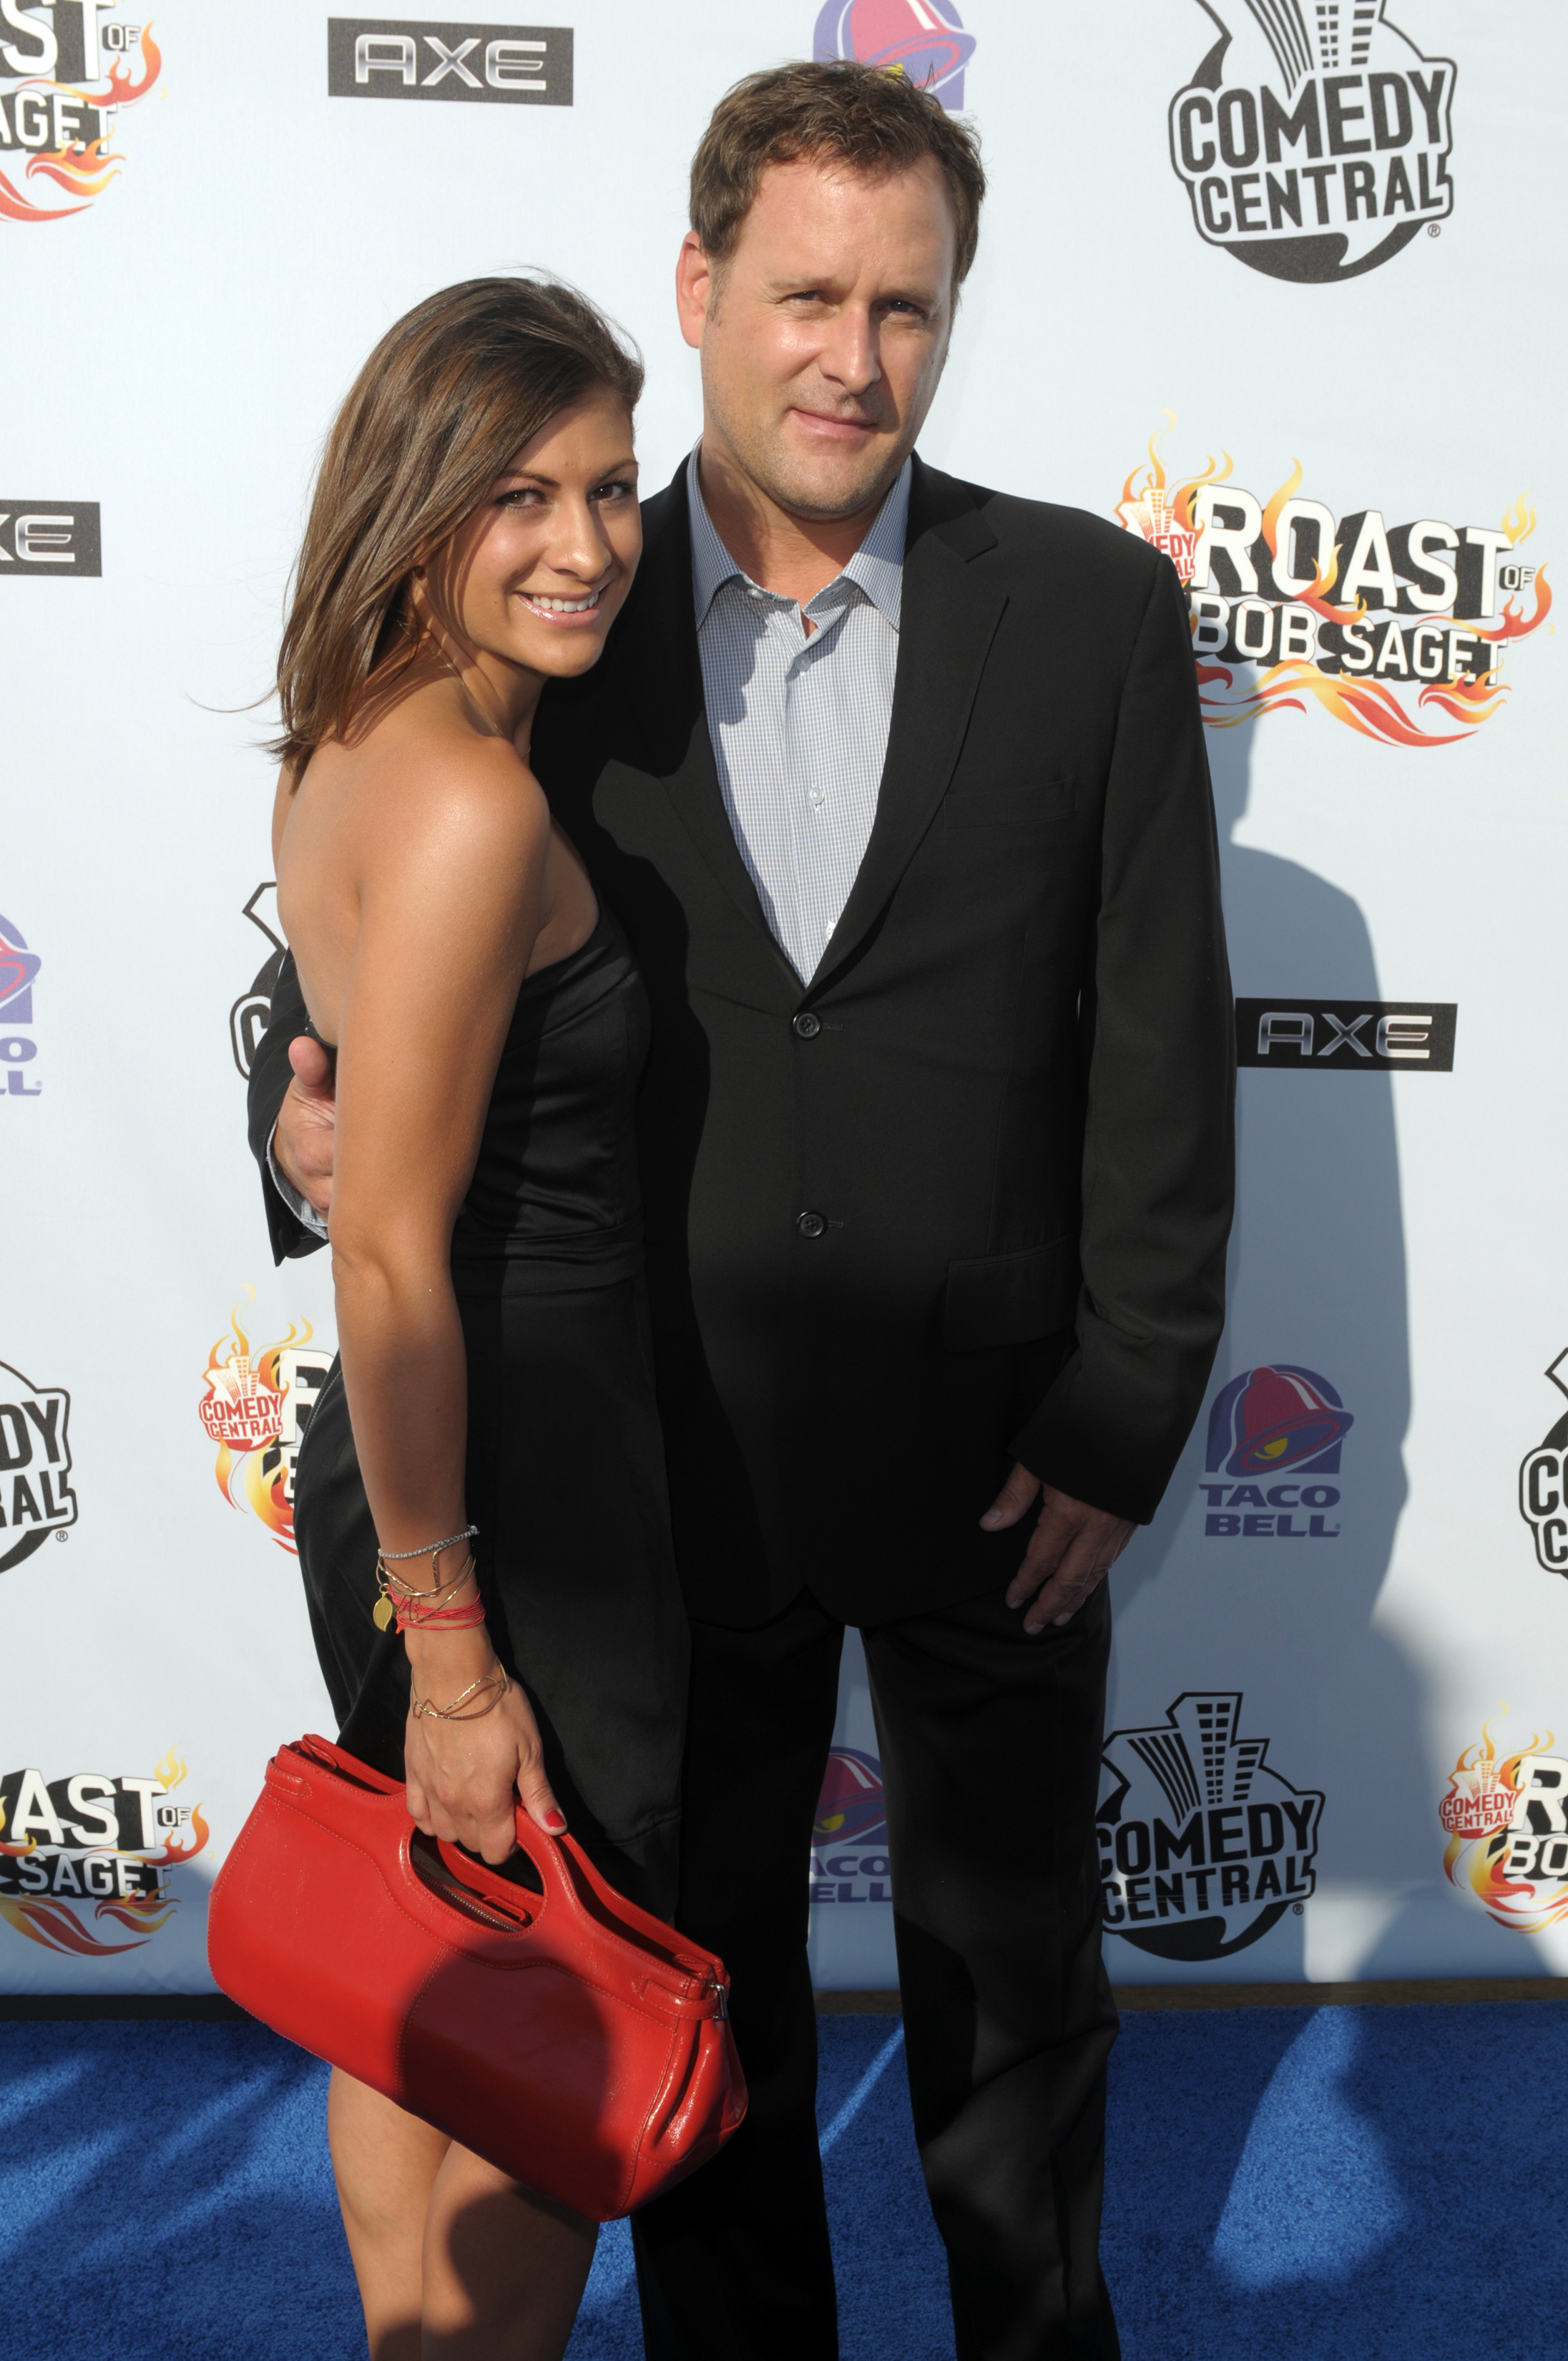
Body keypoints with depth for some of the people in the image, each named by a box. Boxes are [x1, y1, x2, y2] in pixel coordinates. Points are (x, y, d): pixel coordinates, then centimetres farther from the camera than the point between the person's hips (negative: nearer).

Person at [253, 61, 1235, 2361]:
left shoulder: (1097, 610, -5)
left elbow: (1163, 1043, -5)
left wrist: (1123, 1421, -8)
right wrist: (305, 1112, -18)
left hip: (998, 1456, 0)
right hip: (674, 1456, 1)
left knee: (1015, 1989, 21)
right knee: (704, 1992, 21)